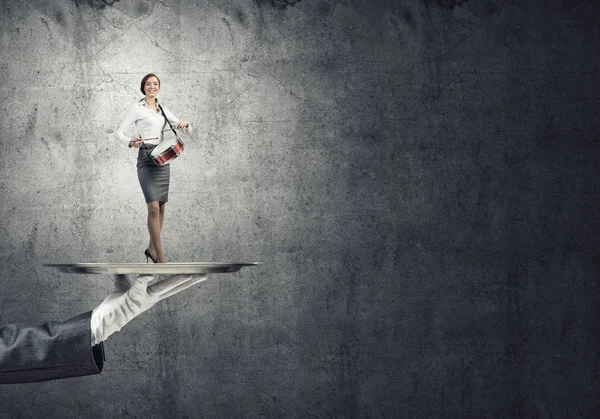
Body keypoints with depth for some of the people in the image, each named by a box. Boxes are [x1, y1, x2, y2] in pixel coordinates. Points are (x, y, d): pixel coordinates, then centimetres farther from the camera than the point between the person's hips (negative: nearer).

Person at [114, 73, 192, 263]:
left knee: (161, 207, 7)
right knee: (153, 207, -14)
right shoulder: (137, 108, 1)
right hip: (146, 158, -6)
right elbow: (119, 131, -2)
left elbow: (188, 130, 19)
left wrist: (185, 124, -5)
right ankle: (161, 258, -14)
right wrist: (130, 142, -23)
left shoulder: (163, 110, 16)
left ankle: (152, 249, 21)